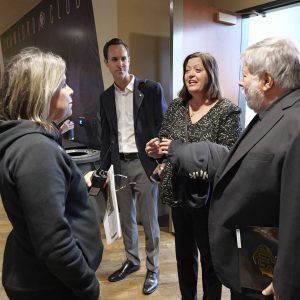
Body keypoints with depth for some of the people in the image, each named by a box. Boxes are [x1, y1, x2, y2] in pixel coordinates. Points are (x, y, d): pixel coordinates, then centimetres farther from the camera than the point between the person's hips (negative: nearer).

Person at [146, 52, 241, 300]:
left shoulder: (227, 110, -10)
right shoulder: (176, 106, 4)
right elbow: (165, 140, 13)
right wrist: (158, 150, -10)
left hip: (207, 196, -4)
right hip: (178, 192, 5)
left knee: (210, 258, 13)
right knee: (184, 254, 20)